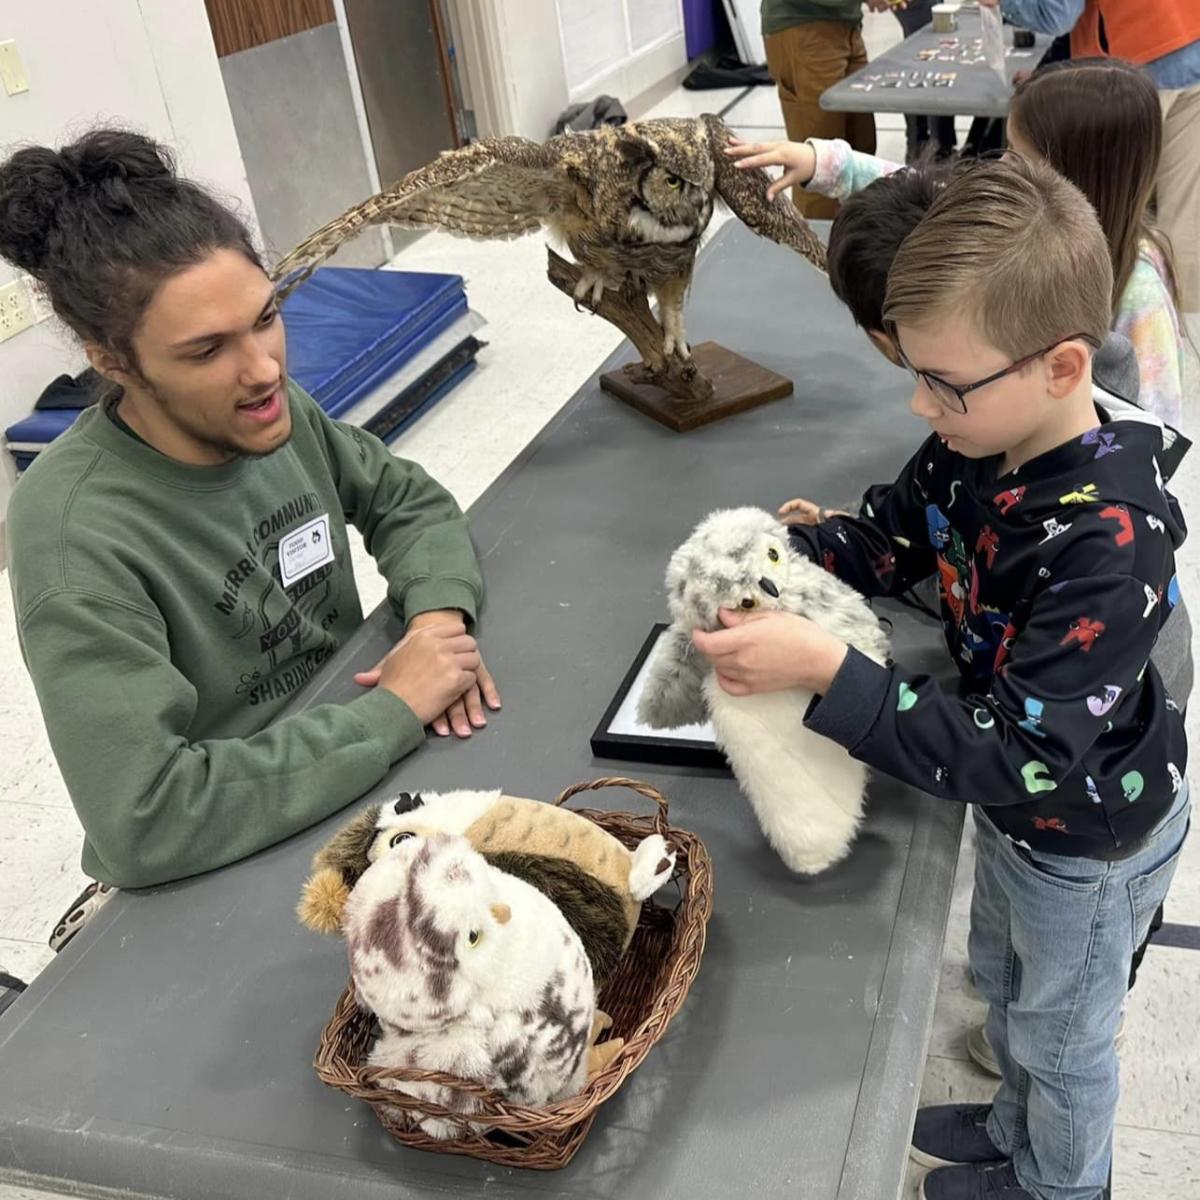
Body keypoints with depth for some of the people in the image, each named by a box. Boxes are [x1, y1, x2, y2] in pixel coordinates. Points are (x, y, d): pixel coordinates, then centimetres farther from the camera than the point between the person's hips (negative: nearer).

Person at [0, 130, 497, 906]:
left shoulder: (275, 412, -8)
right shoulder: (76, 536, -26)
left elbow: (409, 500, 7)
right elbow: (144, 818, -31)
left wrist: (440, 614, -14)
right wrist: (394, 711, -26)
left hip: (353, 755, 6)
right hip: (214, 876, -6)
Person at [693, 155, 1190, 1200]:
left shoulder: (1110, 546, -40)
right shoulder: (982, 440, -18)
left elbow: (1018, 758, -39)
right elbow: (889, 539, -1)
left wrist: (827, 671, -44)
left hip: (1089, 836, -7)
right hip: (1019, 808, 8)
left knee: (1060, 1030, 21)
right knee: (1003, 976, 31)